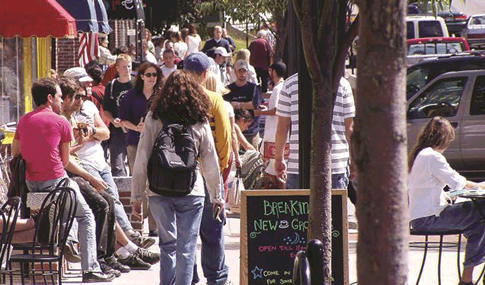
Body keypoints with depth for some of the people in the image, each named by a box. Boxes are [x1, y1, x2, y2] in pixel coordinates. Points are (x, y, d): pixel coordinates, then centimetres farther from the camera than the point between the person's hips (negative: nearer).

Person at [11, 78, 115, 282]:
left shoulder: (24, 121, 9)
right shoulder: (60, 122, -5)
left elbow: (14, 153, 16)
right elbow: (65, 161, 0)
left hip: (30, 183, 6)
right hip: (54, 181, -6)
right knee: (86, 217, 8)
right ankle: (90, 269, -3)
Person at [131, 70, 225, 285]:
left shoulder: (153, 119, 0)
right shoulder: (200, 122, 1)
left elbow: (142, 161, 0)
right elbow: (210, 163, 5)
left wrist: (137, 195, 6)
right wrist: (217, 196, 15)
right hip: (191, 191, -1)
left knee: (168, 243, 13)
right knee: (187, 247, 2)